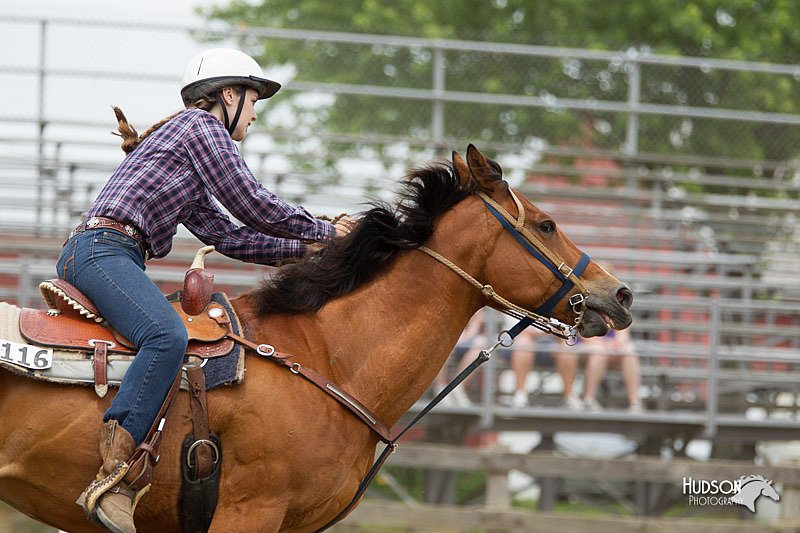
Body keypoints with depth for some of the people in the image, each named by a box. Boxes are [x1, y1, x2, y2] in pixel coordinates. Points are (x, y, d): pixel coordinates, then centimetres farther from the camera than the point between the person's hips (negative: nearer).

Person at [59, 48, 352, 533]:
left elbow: (228, 235, 27)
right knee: (168, 337, -32)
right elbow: (252, 207, -3)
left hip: (89, 255, 11)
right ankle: (111, 478, -43)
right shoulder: (202, 127, 2)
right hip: (102, 250, -11)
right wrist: (325, 231, 10)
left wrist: (305, 249, 22)